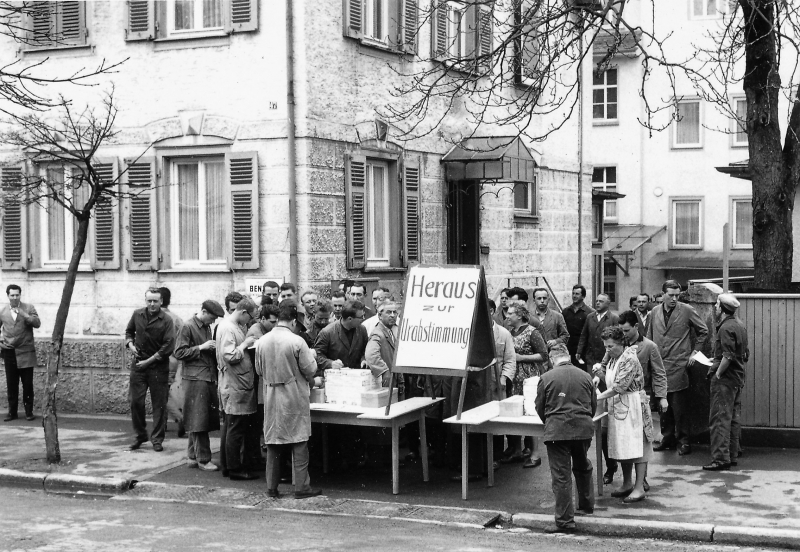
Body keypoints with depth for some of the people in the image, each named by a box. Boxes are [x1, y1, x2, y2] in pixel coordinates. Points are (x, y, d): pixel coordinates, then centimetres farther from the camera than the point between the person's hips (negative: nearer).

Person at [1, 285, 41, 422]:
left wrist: (25, 315, -23)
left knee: (27, 383, 0)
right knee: (11, 384, 5)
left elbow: (37, 323, -11)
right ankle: (12, 412, 12)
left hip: (25, 352, -2)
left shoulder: (29, 308, 0)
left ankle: (29, 411, 9)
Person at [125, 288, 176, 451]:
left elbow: (169, 346, -13)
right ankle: (140, 435, 20)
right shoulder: (137, 315, 4)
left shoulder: (166, 320, -9)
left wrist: (149, 361, -13)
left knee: (159, 404, 1)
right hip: (138, 365, 3)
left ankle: (157, 439, 11)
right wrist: (130, 343, 1)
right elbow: (129, 331, 22)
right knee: (136, 402, 3)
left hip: (158, 367, -3)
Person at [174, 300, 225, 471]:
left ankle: (193, 457, 18)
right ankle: (203, 459, 0)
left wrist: (213, 349, 7)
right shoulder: (188, 327, -7)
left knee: (206, 419, 9)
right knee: (198, 420, -4)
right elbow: (179, 353, -10)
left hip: (209, 378, 8)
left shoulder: (207, 328, 16)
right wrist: (201, 347, -15)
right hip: (195, 379, -8)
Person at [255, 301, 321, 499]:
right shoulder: (297, 341, -15)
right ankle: (302, 487, 5)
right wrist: (311, 357, 11)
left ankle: (272, 487, 15)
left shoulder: (262, 341, -1)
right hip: (294, 399, -4)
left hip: (271, 398, 4)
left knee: (272, 443, 12)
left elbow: (258, 370, 9)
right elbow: (310, 370, -9)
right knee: (299, 444, 3)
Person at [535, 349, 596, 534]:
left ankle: (565, 521, -2)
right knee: (583, 467, 26)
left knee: (561, 476, -2)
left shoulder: (546, 378, 1)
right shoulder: (585, 376, 8)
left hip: (557, 430, -3)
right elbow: (593, 405, 14)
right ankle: (587, 505, 41)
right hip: (583, 429, 4)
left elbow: (539, 408, 6)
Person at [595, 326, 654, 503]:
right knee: (622, 447, 13)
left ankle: (639, 488, -4)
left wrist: (599, 397, -16)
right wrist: (597, 378, 4)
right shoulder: (613, 359, 13)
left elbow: (619, 386, -20)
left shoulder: (629, 359, -16)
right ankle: (627, 484, 23)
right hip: (618, 408, 9)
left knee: (636, 446, -6)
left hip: (632, 407, -9)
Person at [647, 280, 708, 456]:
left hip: (678, 366, -4)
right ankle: (668, 438, 20)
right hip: (659, 365, 4)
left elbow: (703, 332, 7)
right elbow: (649, 337, 18)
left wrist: (694, 352, 1)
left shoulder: (687, 311, -2)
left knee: (680, 407, -5)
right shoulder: (655, 312, 10)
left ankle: (683, 441, 2)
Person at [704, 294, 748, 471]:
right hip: (738, 378, 10)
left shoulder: (726, 328, -17)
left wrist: (717, 373, -15)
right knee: (733, 418, 13)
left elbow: (728, 356, -24)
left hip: (725, 378, -10)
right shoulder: (740, 325, 13)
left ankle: (721, 458, -9)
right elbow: (745, 353, 19)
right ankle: (733, 456, 18)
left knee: (720, 419, -8)